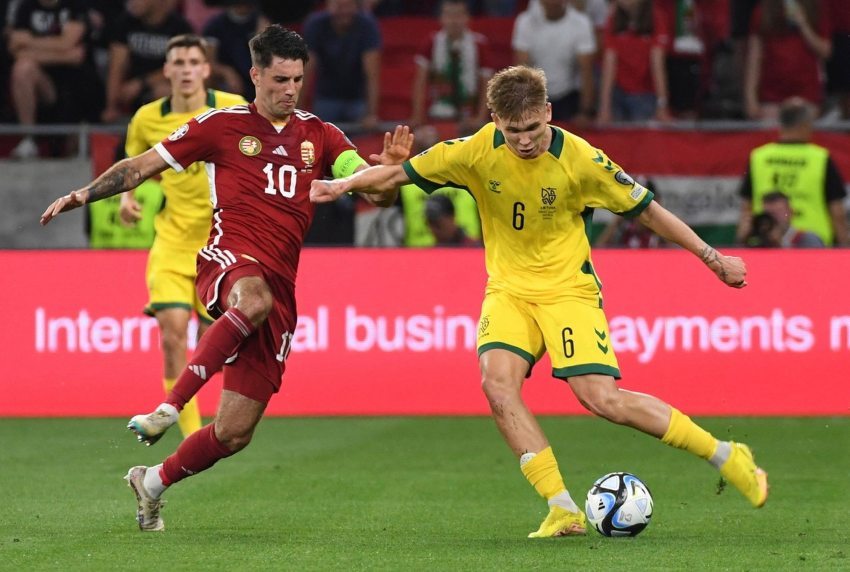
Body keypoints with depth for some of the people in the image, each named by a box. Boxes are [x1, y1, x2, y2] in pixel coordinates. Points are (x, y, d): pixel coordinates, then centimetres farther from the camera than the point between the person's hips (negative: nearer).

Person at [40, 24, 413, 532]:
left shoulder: (321, 136, 15)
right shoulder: (223, 125, 8)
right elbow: (143, 166, 14)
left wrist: (389, 169, -17)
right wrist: (83, 195, 7)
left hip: (280, 286, 3)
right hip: (229, 258, -3)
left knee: (235, 433, -1)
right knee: (255, 300, -44)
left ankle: (154, 482, 25)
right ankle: (170, 407, -40)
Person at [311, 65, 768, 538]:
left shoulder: (580, 160, -15)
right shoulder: (479, 152, -10)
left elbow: (648, 210, -5)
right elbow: (400, 173, -2)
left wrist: (714, 259, -1)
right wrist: (343, 184, -18)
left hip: (568, 286, -3)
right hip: (508, 287, 3)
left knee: (602, 398, -17)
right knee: (498, 382, -23)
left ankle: (728, 458, -2)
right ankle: (564, 511, -19)